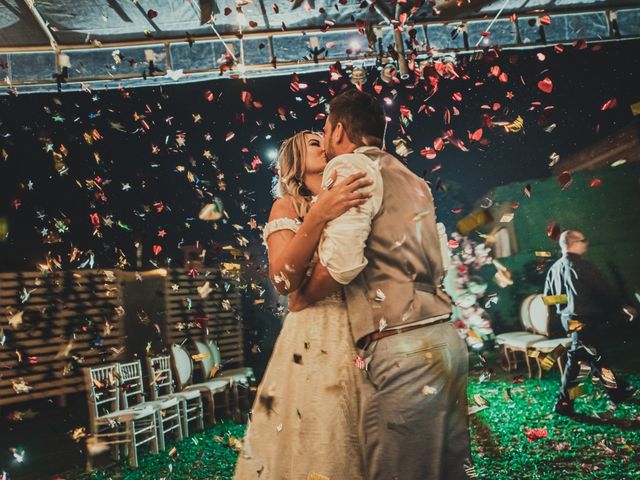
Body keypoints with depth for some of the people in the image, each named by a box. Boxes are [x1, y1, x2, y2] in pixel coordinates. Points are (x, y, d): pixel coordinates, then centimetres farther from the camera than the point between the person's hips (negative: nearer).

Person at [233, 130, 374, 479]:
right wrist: (318, 215, -22)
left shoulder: (357, 203, 17)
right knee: (315, 450, 0)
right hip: (316, 338, -4)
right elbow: (283, 280, -13)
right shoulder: (289, 206, 5)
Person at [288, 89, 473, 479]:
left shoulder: (349, 165, -3)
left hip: (401, 348, -9)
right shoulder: (411, 179, 23)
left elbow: (342, 262, -16)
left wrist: (302, 299, 2)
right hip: (445, 338, 9)